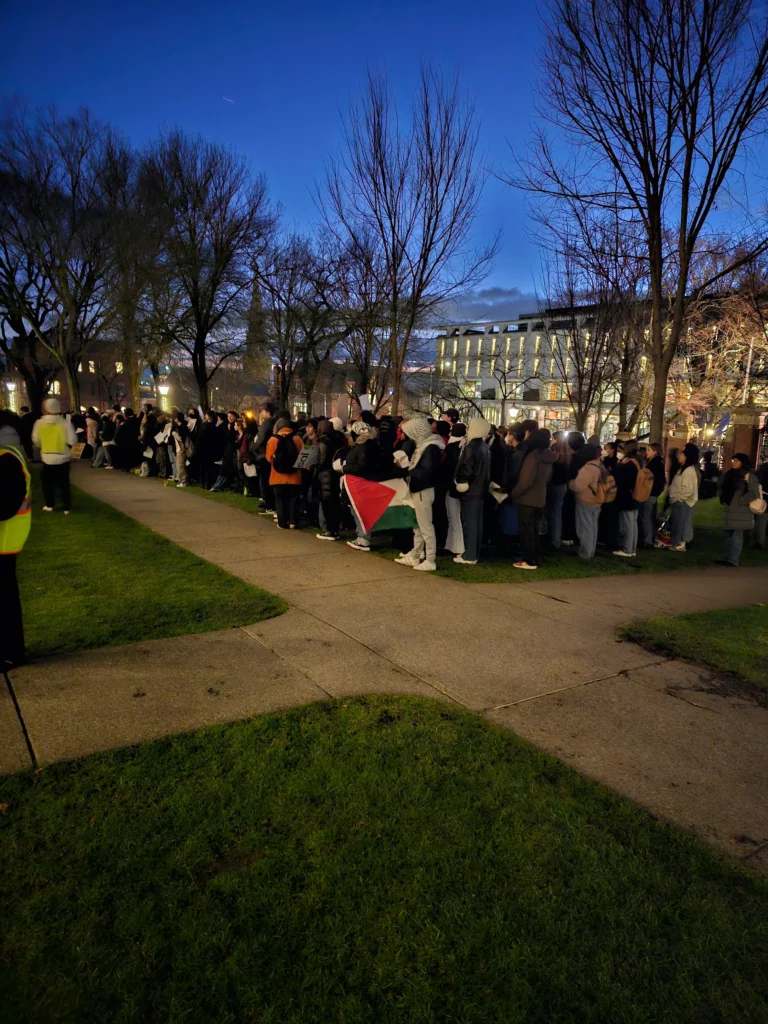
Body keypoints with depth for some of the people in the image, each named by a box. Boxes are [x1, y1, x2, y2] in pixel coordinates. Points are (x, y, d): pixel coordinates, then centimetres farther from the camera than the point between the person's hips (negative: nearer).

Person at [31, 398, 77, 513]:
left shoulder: (39, 423, -7)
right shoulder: (65, 422, -13)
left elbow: (36, 441, 1)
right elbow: (73, 441, -12)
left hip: (47, 457, 1)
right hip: (63, 457, -1)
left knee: (48, 482, 16)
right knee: (63, 482, 9)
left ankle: (50, 505, 22)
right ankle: (67, 507, 9)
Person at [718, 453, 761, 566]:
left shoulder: (749, 476, -9)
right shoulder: (729, 474, 13)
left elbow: (754, 493, -16)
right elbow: (723, 489, 23)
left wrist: (739, 501, -15)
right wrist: (723, 500, 7)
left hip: (741, 512, -7)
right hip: (729, 510, 7)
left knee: (737, 536, -6)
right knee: (729, 536, 11)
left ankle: (733, 560, -5)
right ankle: (727, 558, 17)